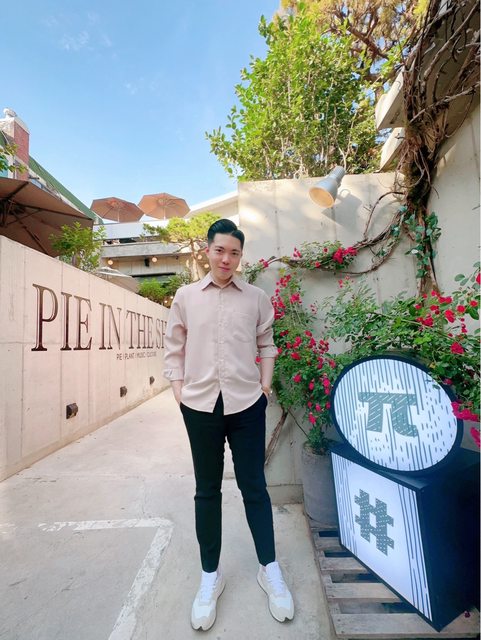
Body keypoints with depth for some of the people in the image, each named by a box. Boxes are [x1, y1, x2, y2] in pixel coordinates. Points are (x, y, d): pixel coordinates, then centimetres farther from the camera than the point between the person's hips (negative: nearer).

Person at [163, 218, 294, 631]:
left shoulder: (256, 297, 5)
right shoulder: (186, 296, 5)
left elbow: (266, 344, 11)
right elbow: (174, 347, 8)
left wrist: (266, 383, 2)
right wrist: (178, 389, 0)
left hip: (247, 403, 0)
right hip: (200, 404, 1)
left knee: (254, 486, 12)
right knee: (207, 490, 15)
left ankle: (269, 569, 35)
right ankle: (210, 575, 36)